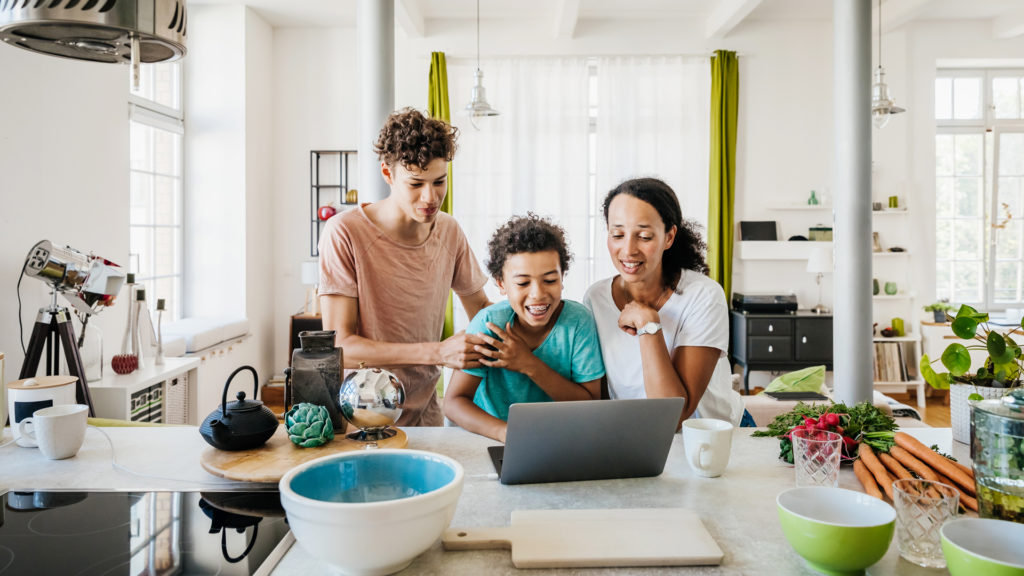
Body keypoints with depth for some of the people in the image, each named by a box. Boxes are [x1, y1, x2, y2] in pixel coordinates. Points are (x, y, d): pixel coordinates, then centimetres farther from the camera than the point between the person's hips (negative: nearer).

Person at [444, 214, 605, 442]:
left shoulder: (578, 321, -11)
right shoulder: (489, 322, -13)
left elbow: (591, 405, -9)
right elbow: (454, 402, -15)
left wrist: (530, 366, -21)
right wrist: (506, 432, -33)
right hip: (494, 447, 0)